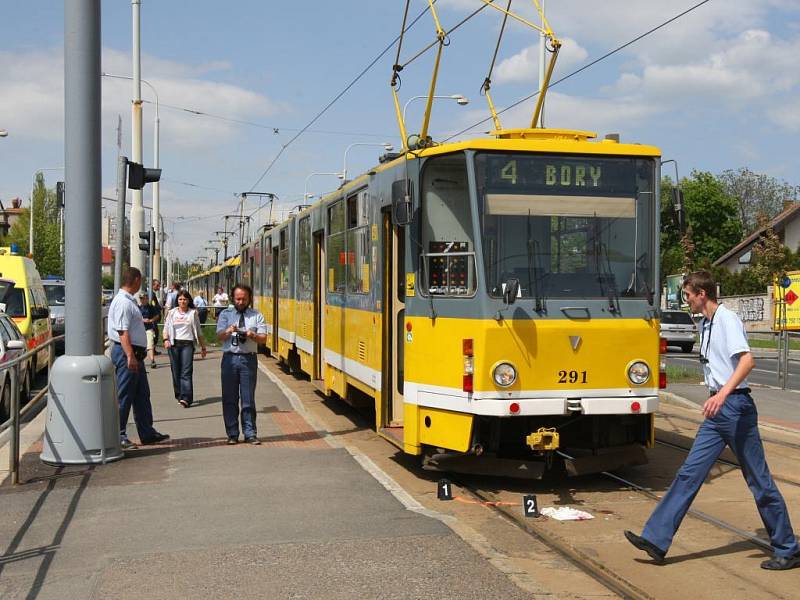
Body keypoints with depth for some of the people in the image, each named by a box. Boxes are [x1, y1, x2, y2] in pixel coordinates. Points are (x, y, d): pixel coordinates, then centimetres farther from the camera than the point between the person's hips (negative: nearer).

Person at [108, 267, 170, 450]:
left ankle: (147, 433, 22)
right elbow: (123, 332, -23)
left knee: (142, 395, 15)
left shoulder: (129, 301, 16)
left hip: (135, 353, 11)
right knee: (124, 397, -4)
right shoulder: (123, 302, -16)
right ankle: (118, 436, 2)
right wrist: (130, 356, -28)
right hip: (127, 353, -11)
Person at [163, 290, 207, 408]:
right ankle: (179, 395, 16)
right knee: (176, 371, 4)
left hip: (188, 344, -2)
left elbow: (198, 331, 14)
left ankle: (186, 398, -21)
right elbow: (166, 328, 10)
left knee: (186, 372, -12)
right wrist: (166, 339, -9)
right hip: (174, 344, 2)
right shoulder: (172, 313, 12)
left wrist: (203, 346, 14)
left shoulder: (193, 313, 9)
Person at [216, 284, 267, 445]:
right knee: (229, 398, 3)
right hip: (230, 358, 1)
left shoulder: (257, 316, 9)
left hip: (248, 359, 0)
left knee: (248, 399, 1)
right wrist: (228, 331, -24)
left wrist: (253, 335, -19)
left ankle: (250, 434, 7)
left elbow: (263, 338, 2)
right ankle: (232, 434, 11)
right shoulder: (225, 314, 9)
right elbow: (219, 335, -2)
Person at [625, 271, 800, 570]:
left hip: (735, 406, -9)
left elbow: (746, 360, -26)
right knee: (690, 473, 4)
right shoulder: (705, 324, 14)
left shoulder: (728, 319, -13)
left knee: (759, 480, 1)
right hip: (718, 411, 9)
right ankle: (656, 540, 3)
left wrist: (723, 393, -37)